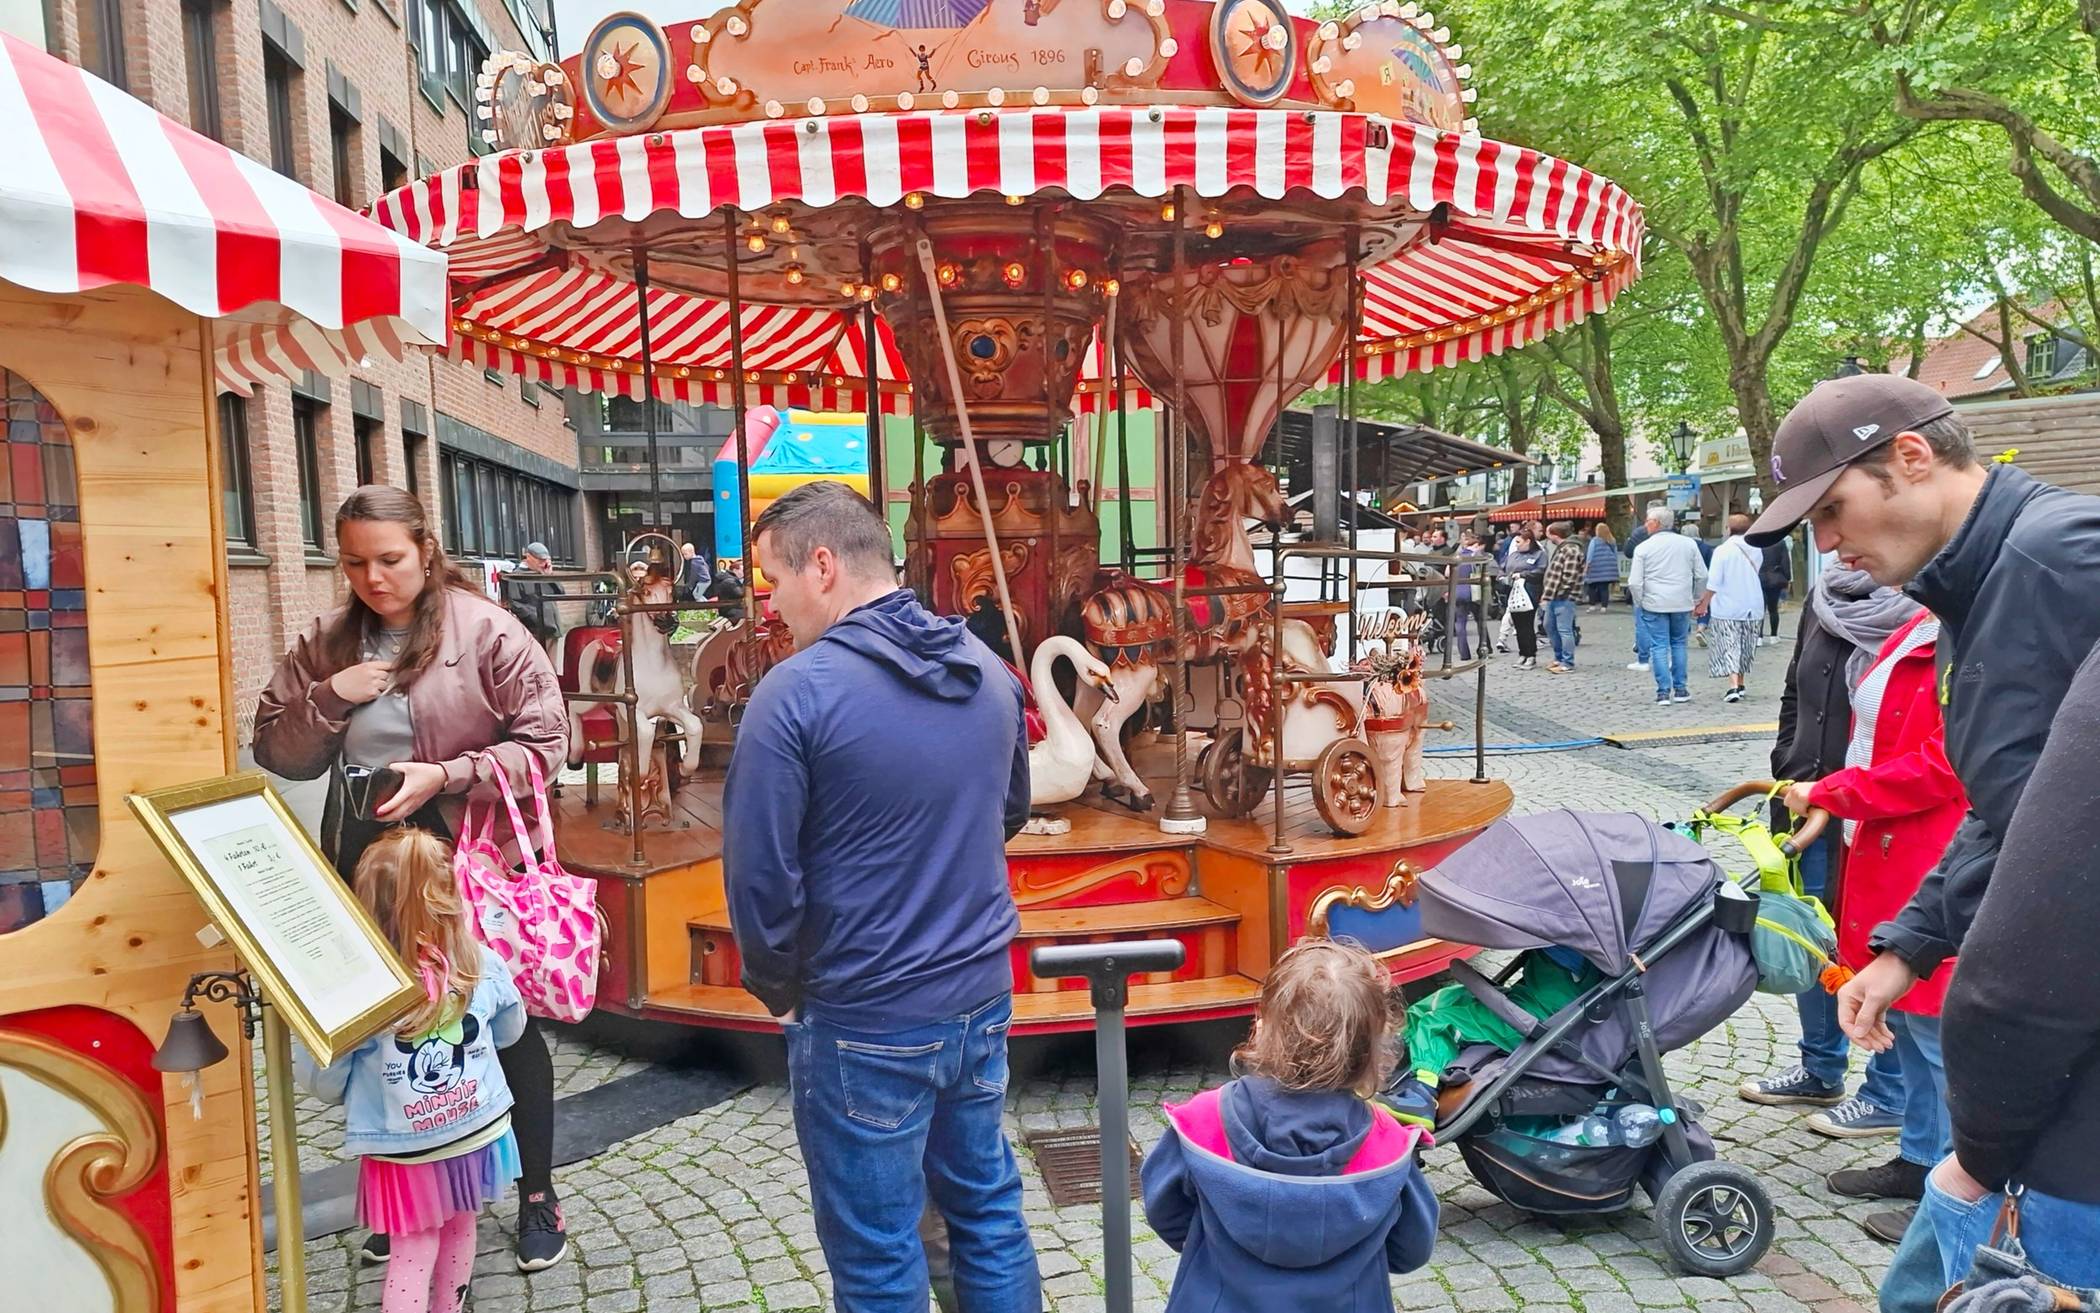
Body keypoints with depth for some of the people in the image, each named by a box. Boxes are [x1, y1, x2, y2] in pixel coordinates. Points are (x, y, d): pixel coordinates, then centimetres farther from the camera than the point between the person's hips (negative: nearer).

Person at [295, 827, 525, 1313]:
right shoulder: (484, 965, -15)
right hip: (476, 1131, 4)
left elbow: (322, 1082, -13)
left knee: (413, 1251, 13)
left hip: (404, 1150, -3)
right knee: (458, 1230, 26)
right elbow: (509, 1032, 5)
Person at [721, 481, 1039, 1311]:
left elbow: (760, 874, -16)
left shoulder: (797, 691, -19)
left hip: (866, 1023, -6)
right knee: (989, 1211, 21)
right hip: (982, 996, 6)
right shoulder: (987, 669, 1)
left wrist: (777, 987, 1)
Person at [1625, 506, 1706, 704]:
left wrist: (1639, 604, 6)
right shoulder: (1688, 544, 4)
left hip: (1654, 604, -3)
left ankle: (1663, 692, -2)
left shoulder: (1643, 547, -6)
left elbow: (1635, 582, -8)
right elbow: (1702, 575, 6)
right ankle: (1680, 689, 16)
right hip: (1682, 604, 3)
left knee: (1659, 647, 1)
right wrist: (1695, 598, 18)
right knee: (1678, 644, 15)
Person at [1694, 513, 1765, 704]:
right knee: (1744, 649, 17)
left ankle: (1733, 688, -16)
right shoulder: (1756, 550, 1)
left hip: (1727, 608, -5)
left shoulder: (1722, 551, -13)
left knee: (1729, 648, -4)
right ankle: (1740, 685, 26)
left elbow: (1714, 583, -14)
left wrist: (1704, 604, -4)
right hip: (1751, 607, 5)